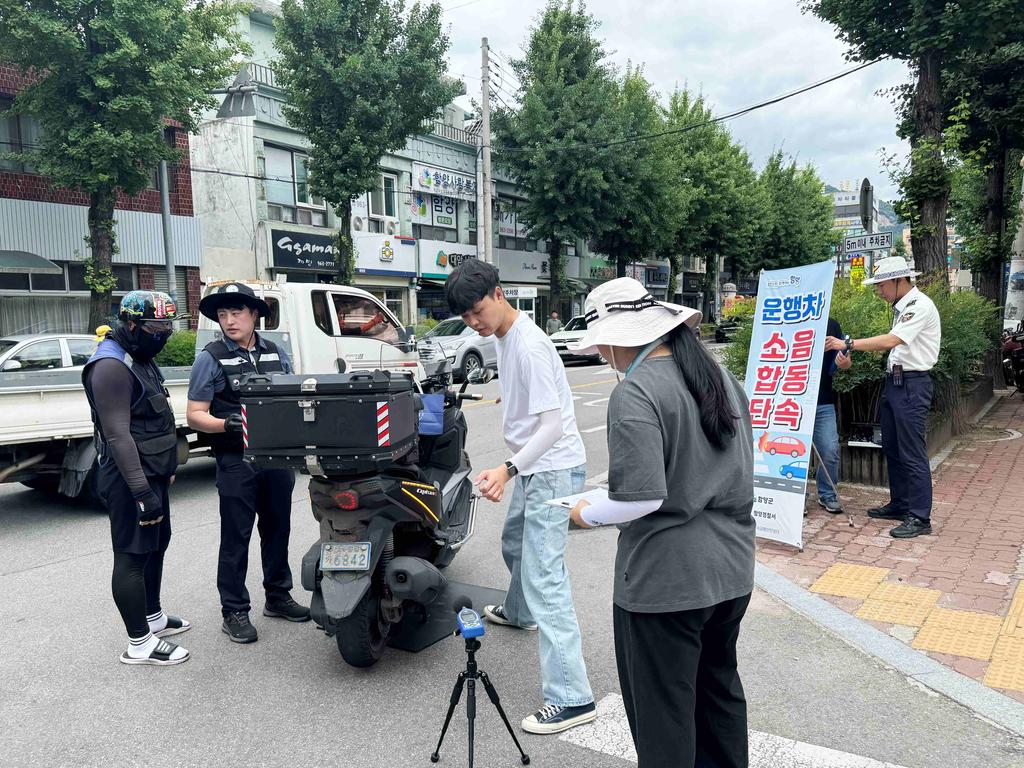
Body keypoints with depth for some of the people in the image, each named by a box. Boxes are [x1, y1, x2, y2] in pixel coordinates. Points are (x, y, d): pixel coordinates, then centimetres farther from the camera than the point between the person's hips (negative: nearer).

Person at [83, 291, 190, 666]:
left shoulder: (141, 360, 15)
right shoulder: (112, 366, -18)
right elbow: (117, 435, -24)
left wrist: (167, 468, 24)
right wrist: (141, 490, -27)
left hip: (152, 474, 10)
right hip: (131, 479, -10)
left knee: (156, 545, 19)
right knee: (133, 557, -3)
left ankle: (152, 616, 35)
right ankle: (139, 643, 5)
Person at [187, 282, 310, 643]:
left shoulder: (277, 353, 10)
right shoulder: (210, 358, -4)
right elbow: (195, 415, -6)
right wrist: (227, 424, -24)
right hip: (237, 461, -5)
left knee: (277, 529, 15)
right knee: (236, 538, 3)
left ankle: (278, 596, 31)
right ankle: (234, 611, 15)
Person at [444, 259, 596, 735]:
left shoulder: (530, 346, -23)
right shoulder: (504, 338, 8)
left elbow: (553, 426, -28)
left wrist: (507, 469, -37)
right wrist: (514, 468, 23)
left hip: (554, 469, -10)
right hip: (534, 468, 10)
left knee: (543, 577, -13)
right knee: (514, 544, 29)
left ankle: (571, 698, -8)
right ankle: (518, 613, 57)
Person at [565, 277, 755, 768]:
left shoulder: (635, 393, -20)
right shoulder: (721, 376, 5)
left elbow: (639, 498, -25)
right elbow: (739, 470, 12)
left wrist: (587, 516, -8)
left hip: (664, 580, -8)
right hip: (732, 571, 8)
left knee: (662, 710, 10)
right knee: (719, 687, 26)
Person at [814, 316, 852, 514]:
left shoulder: (832, 325, 6)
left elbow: (845, 359, 7)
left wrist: (845, 362, -17)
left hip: (823, 403, 2)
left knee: (830, 450, 0)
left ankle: (827, 495, 18)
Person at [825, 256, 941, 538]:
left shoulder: (920, 306, -14)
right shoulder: (902, 307, 15)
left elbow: (891, 340, -25)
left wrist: (848, 344, -25)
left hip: (912, 385, -10)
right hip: (893, 382, 10)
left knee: (912, 452, -6)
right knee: (892, 448, 16)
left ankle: (920, 517, 1)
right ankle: (899, 504, 28)